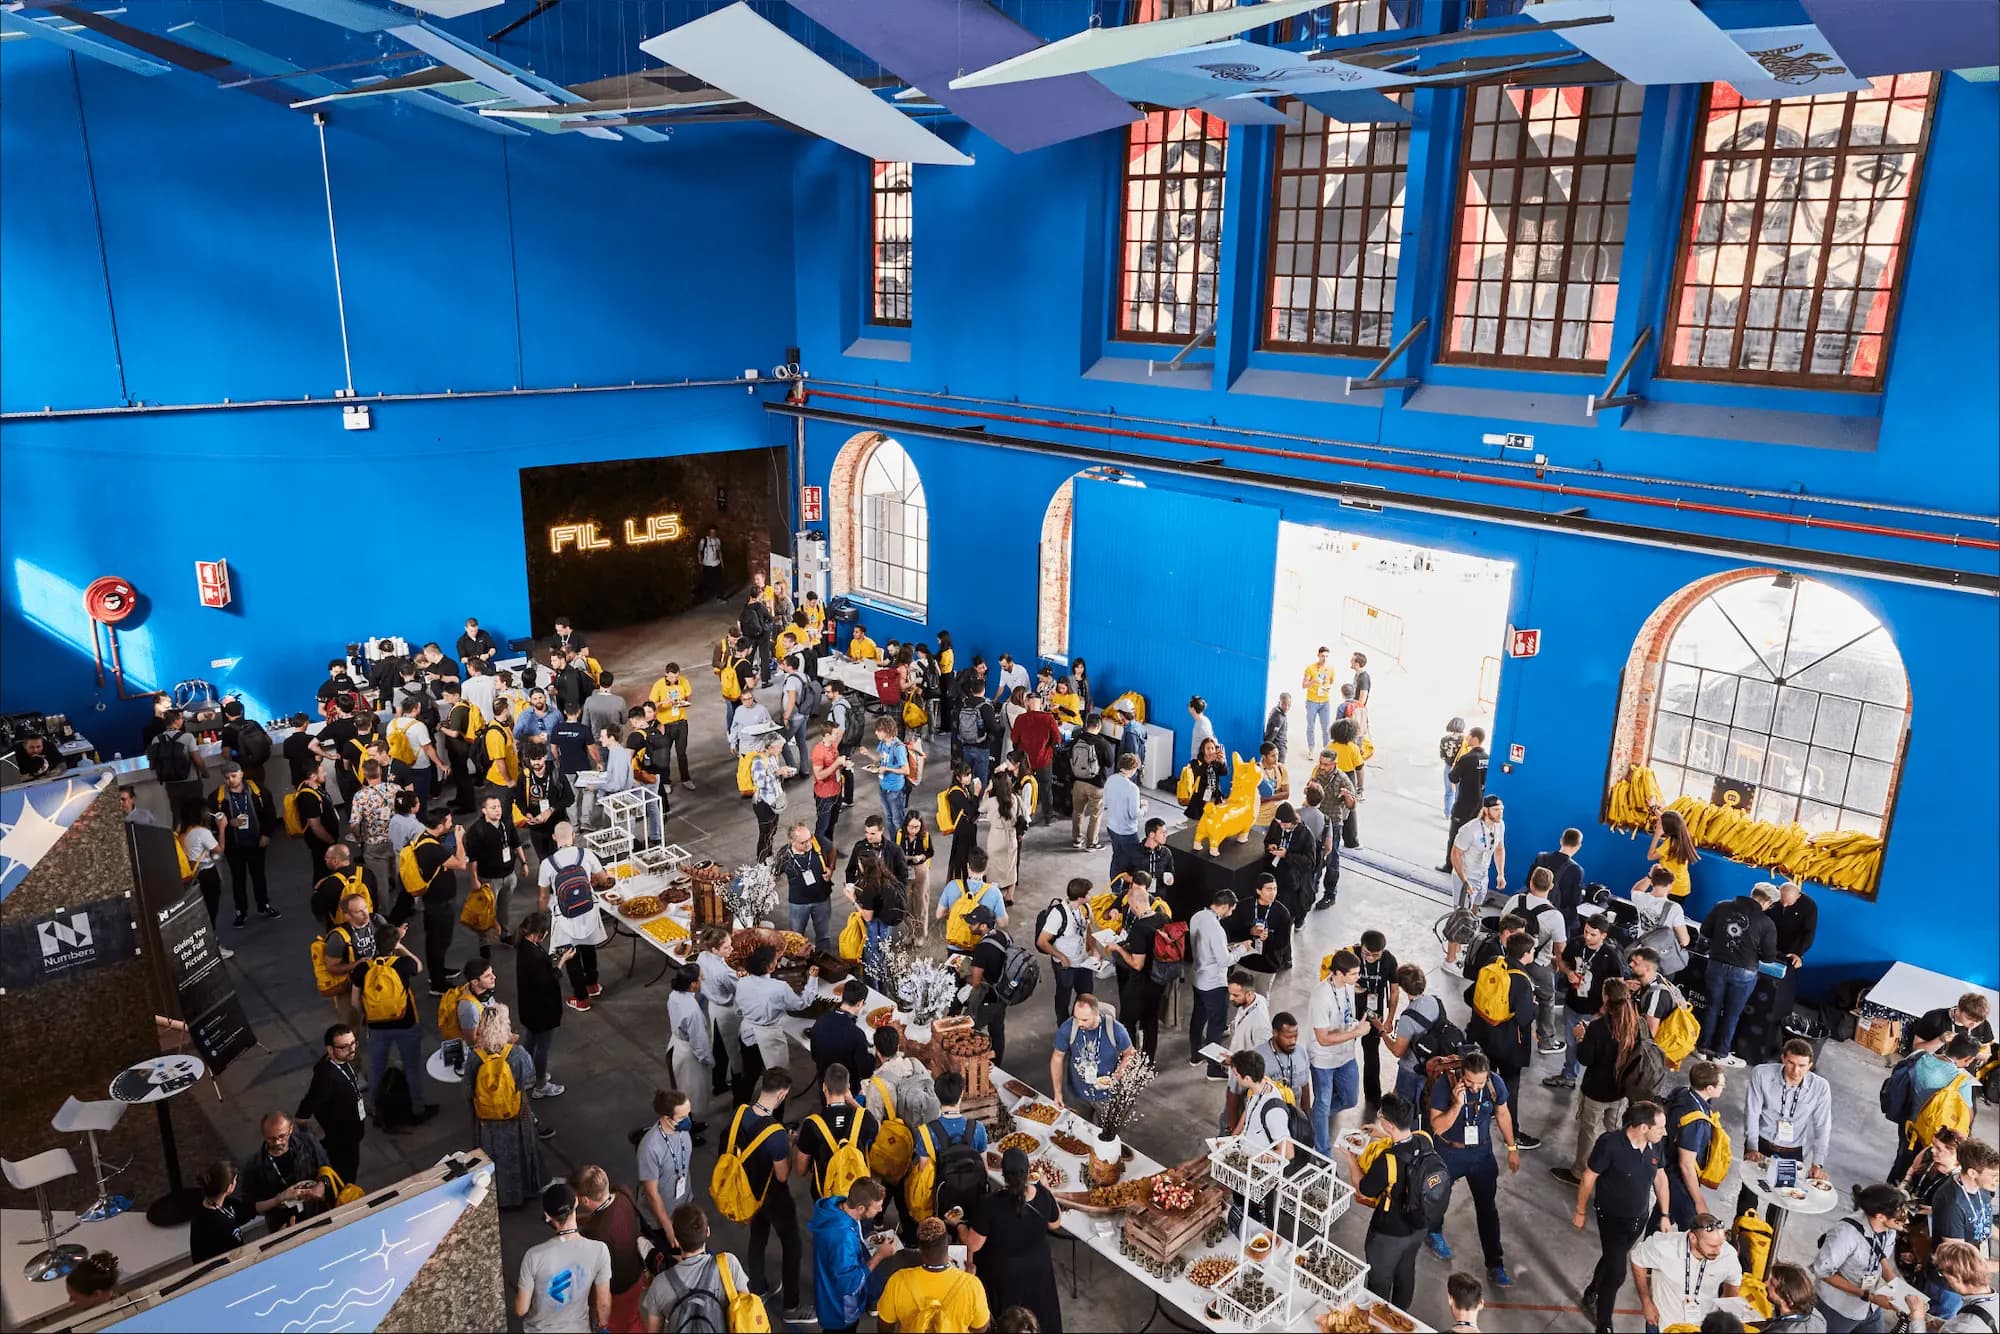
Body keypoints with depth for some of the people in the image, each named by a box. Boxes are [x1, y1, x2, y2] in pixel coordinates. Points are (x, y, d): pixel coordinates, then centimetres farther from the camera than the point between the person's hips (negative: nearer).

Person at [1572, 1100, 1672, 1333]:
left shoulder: (1656, 1145, -13)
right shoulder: (1610, 1143, -30)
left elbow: (1660, 1178, 5)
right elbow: (1588, 1178, -18)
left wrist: (1664, 1214, 8)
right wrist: (1580, 1212, -9)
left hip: (1640, 1218, 5)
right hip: (1612, 1218, -5)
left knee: (1613, 1258, 23)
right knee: (1616, 1272, -4)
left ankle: (1591, 1296, 49)